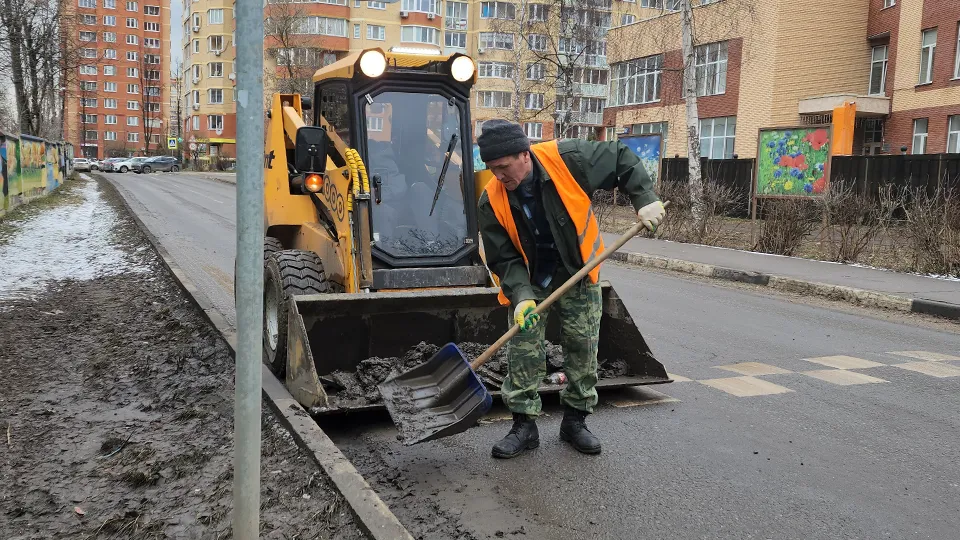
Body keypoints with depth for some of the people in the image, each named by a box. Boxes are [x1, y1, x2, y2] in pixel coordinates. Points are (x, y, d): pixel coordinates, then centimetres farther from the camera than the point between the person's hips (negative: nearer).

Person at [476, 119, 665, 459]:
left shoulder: (566, 159, -23)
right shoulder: (492, 201, -19)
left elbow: (621, 159, -8)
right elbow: (503, 259, -15)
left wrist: (645, 199, -18)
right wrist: (521, 296, -29)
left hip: (579, 277, 0)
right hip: (529, 282, 0)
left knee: (583, 349, 5)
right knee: (523, 353, -5)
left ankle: (575, 422, 21)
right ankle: (524, 426, 9)